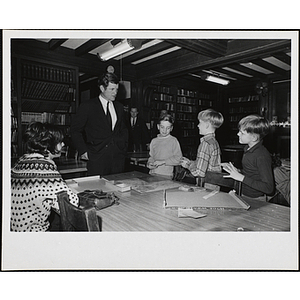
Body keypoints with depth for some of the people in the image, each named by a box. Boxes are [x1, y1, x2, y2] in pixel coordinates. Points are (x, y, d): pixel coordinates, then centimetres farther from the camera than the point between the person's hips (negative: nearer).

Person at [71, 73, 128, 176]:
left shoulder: (119, 107, 15)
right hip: (97, 158, -3)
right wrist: (83, 151, -5)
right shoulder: (88, 106, 1)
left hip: (118, 157, 4)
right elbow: (75, 130, 2)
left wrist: (124, 147, 12)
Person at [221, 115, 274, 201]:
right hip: (244, 196, 7)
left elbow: (269, 188, -23)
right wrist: (236, 171, 2)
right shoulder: (248, 149, 5)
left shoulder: (262, 156, -21)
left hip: (255, 201, -7)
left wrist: (241, 177, -24)